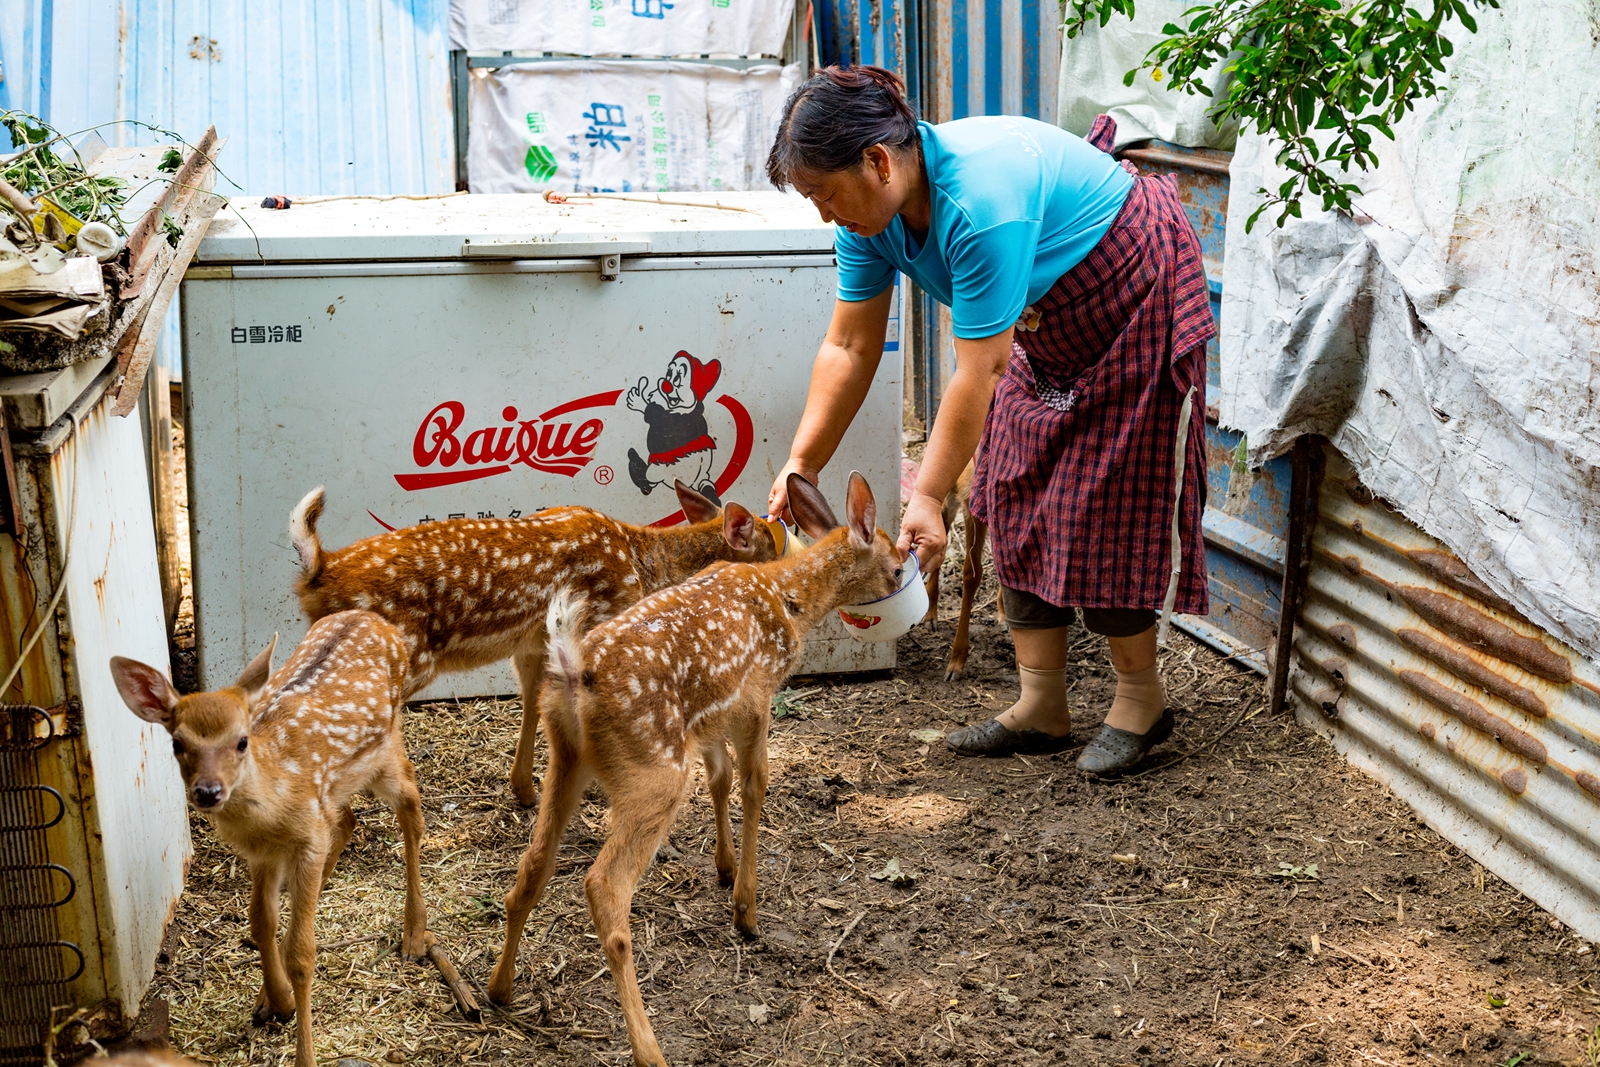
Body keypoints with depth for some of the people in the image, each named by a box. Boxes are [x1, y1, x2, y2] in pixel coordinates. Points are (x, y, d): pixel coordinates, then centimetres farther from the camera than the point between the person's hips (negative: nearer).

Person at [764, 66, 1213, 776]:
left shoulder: (980, 201, -38)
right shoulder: (870, 209, -12)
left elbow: (980, 370, -36)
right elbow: (849, 347, -7)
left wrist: (928, 497, -33)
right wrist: (799, 469, -12)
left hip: (1132, 302, -8)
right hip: (1048, 319, 9)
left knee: (1107, 504, -7)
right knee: (1019, 499, 3)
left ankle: (1140, 699, 9)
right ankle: (1041, 708, 9)